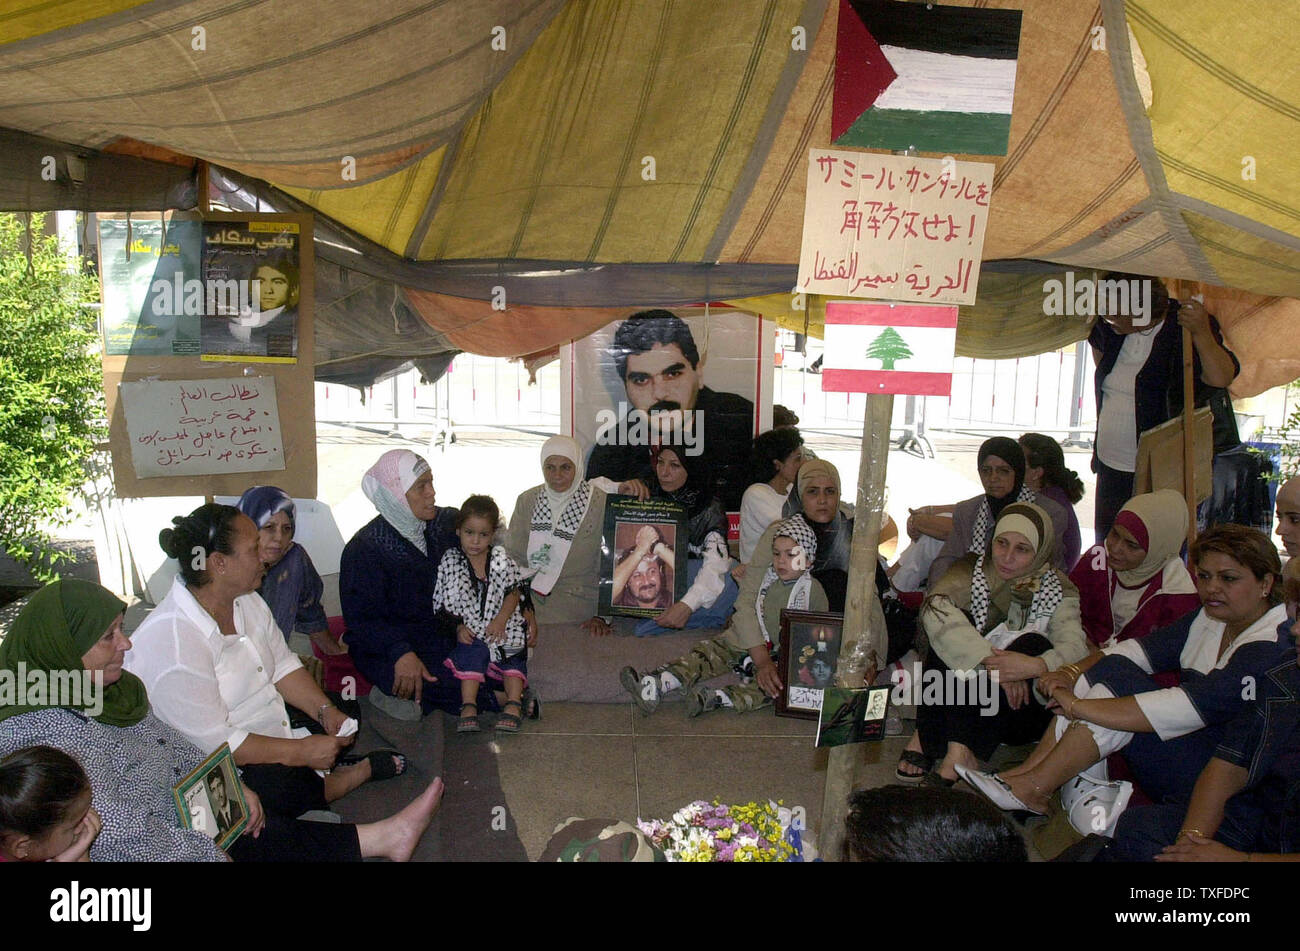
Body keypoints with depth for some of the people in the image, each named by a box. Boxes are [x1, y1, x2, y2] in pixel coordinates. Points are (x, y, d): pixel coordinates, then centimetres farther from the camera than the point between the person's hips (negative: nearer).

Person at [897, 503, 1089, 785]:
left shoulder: (1057, 590, -2)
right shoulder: (972, 570, -4)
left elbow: (1076, 649, -18)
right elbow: (935, 609, -25)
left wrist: (1036, 665, -40)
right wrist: (988, 662, -36)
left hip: (1018, 709, 1)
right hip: (963, 697, 0)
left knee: (1034, 644, -27)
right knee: (956, 624, -22)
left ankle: (960, 750, -35)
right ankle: (926, 737, -27)